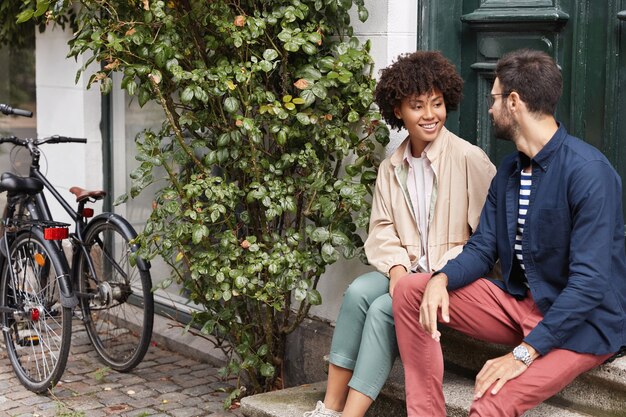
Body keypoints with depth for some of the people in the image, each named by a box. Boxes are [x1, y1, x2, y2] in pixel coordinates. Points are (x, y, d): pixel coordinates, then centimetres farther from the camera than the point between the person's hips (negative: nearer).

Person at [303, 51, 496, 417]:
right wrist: (397, 267, -14)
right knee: (359, 292, -23)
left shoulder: (469, 158, -9)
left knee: (384, 309, -27)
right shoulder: (391, 168, 11)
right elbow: (382, 228, 6)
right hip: (408, 272, 5)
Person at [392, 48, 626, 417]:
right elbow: (483, 248, 7)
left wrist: (525, 353, -28)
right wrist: (441, 279, -16)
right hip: (521, 303, 8)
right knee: (410, 292, -3)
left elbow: (590, 282, -25)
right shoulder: (509, 170, 7)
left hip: (582, 323, -8)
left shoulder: (588, 171, -20)